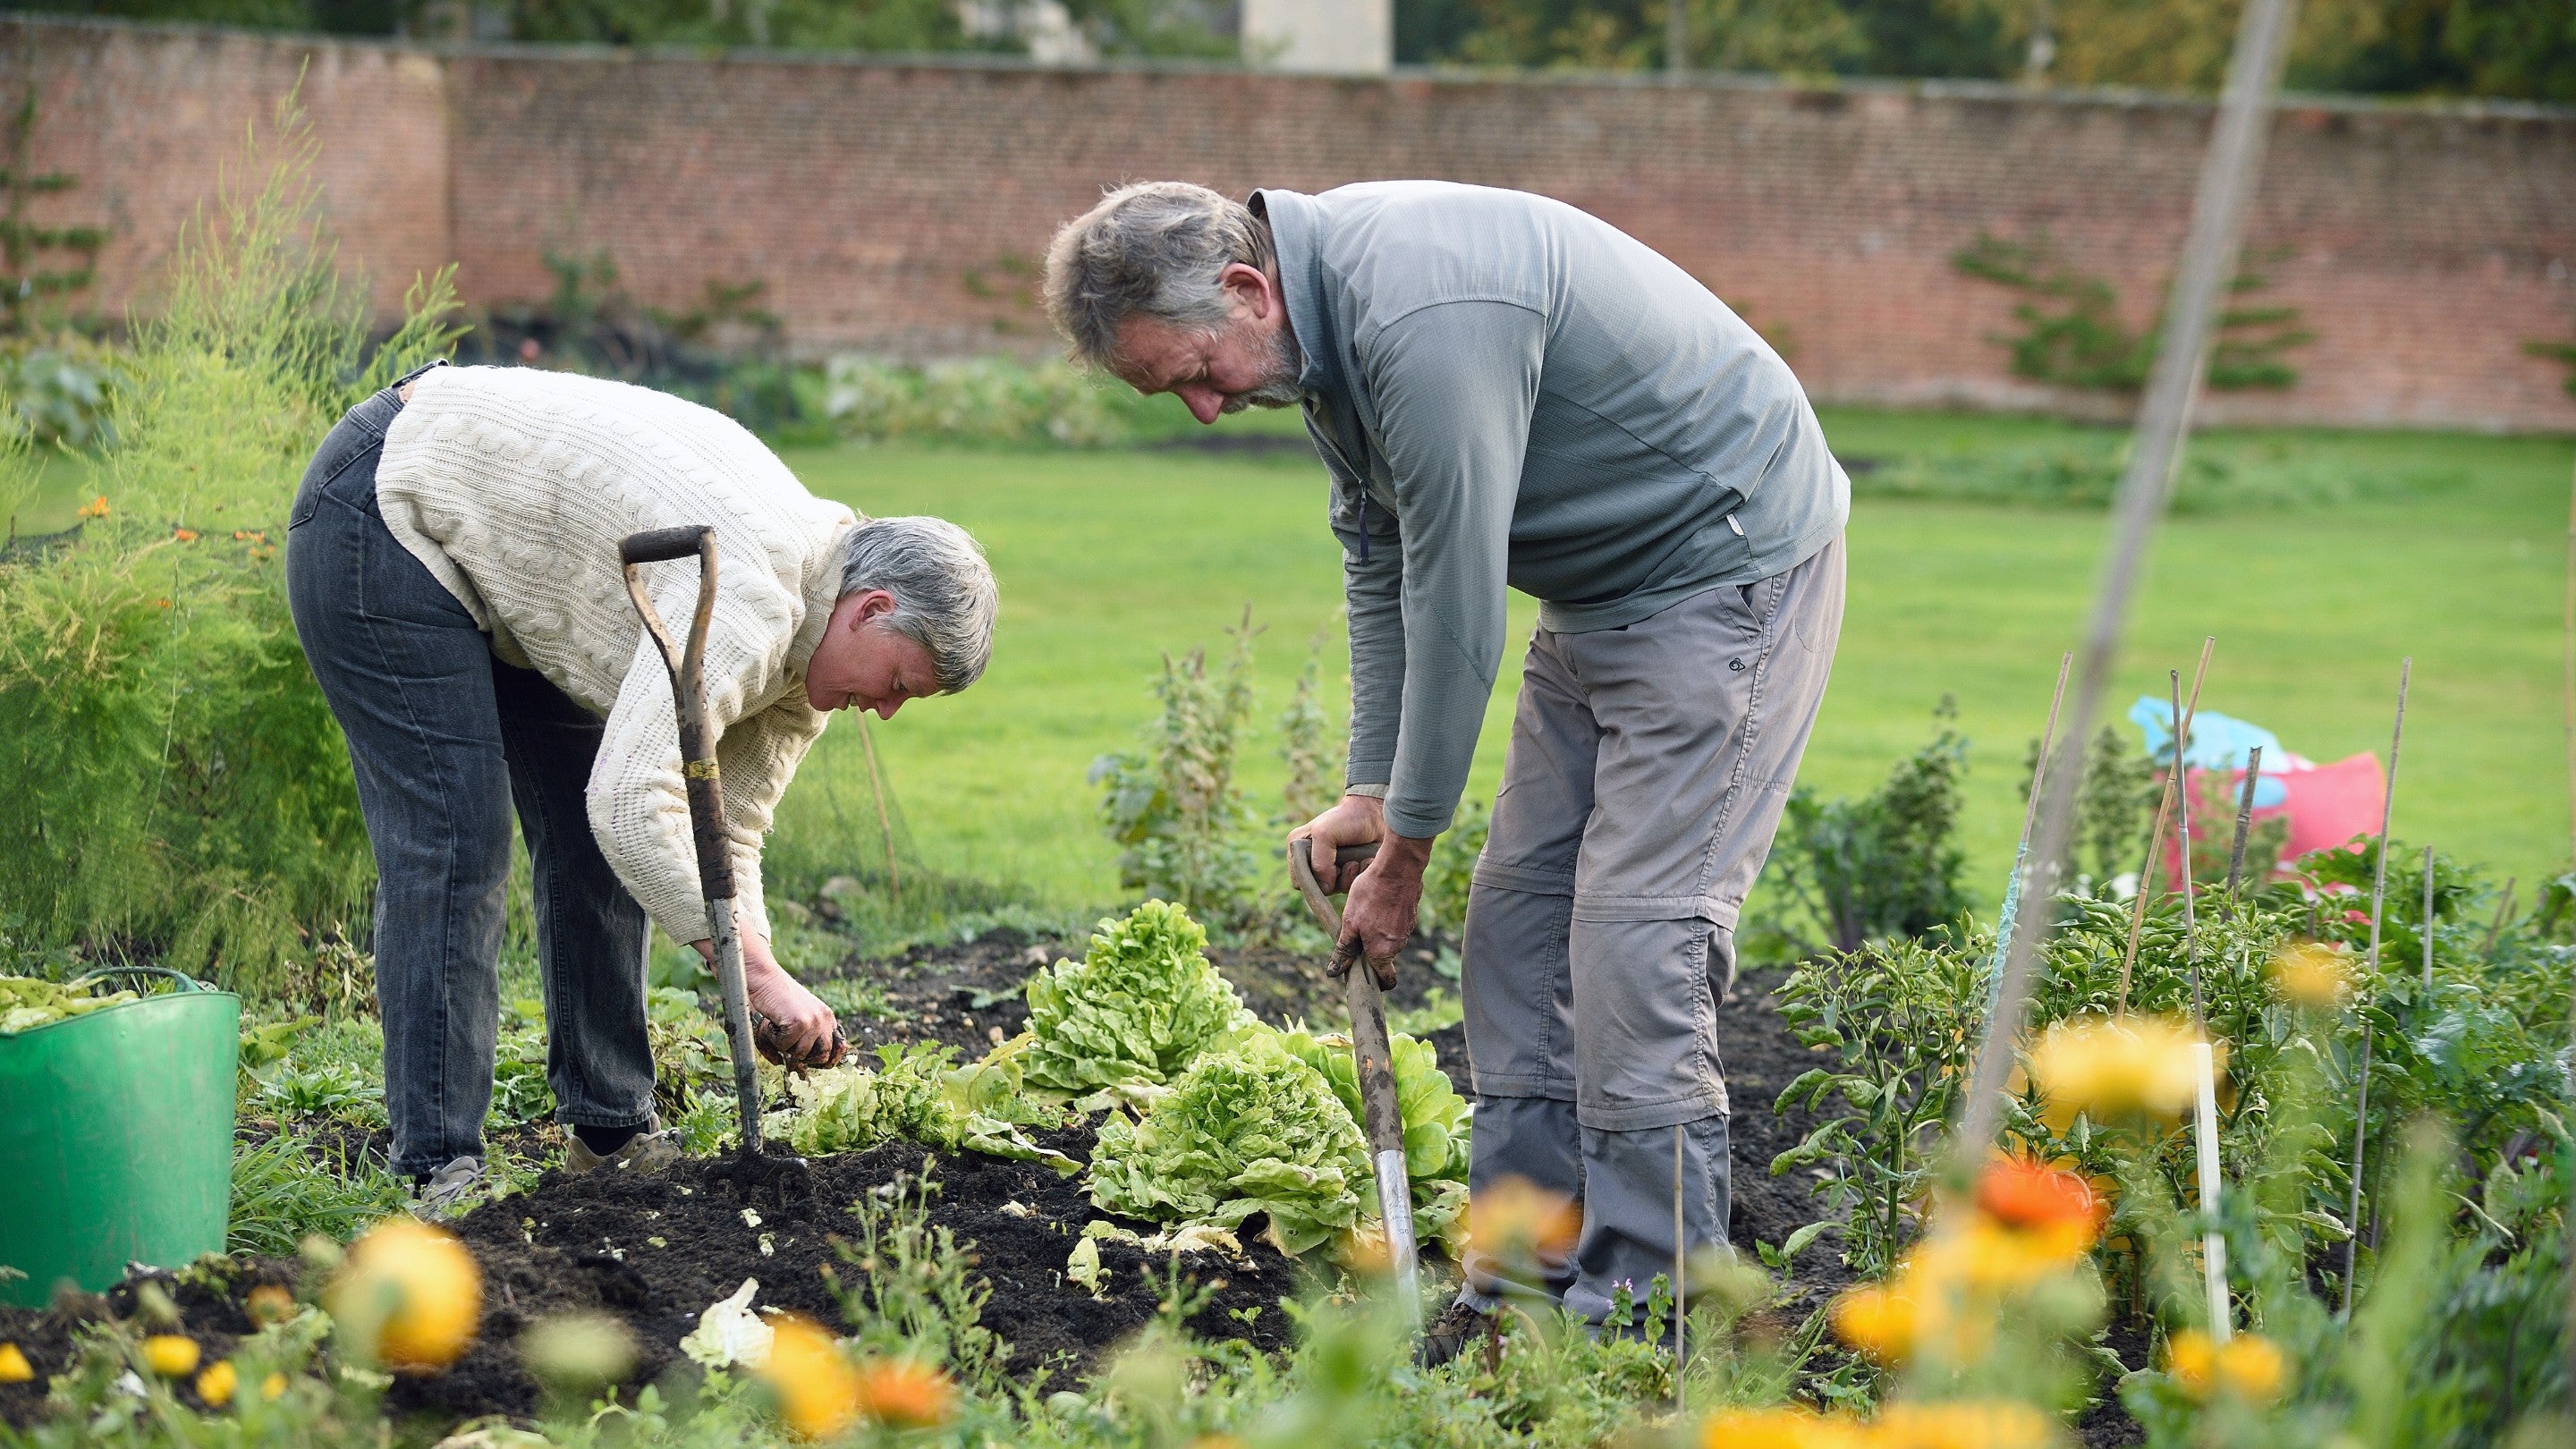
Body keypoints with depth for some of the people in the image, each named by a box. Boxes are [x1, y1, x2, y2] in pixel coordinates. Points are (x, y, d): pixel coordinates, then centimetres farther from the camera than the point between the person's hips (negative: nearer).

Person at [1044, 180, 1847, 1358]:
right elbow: (1379, 555, 11)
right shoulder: (1320, 318, 1)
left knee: (1637, 932, -14)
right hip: (1601, 585, 10)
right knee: (1520, 911, 7)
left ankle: (1639, 1321, -10)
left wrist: (1403, 852, -15)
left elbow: (1455, 606, -25)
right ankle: (1520, 1292, 11)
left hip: (1729, 564, -10)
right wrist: (1368, 792, 6)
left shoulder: (1426, 321, -31)